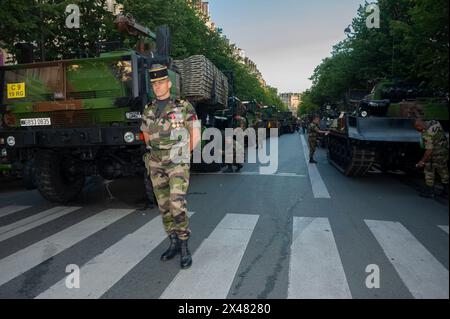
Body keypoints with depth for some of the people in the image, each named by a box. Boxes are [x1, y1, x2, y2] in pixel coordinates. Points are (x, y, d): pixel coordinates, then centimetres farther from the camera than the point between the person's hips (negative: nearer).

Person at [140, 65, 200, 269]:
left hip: (177, 163, -5)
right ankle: (174, 243, 22)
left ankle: (184, 248, 0)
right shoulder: (148, 111, 8)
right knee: (164, 206, 8)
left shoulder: (183, 106, -5)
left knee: (177, 205, -15)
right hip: (156, 165, 5)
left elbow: (195, 136, -4)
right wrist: (155, 154, 15)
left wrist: (183, 156, -1)